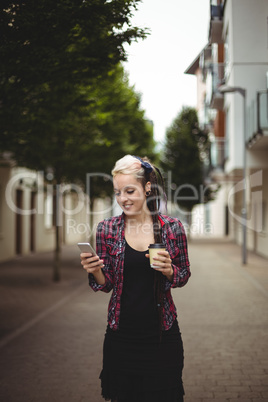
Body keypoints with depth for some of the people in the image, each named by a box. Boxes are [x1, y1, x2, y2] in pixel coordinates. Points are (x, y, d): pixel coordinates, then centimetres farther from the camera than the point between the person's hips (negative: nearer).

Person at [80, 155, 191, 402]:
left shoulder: (172, 227, -5)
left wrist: (169, 271, -16)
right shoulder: (107, 229, -3)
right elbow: (107, 284, 3)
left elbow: (184, 275, 5)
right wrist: (95, 271, -18)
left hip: (162, 334, 0)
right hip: (121, 334, 1)